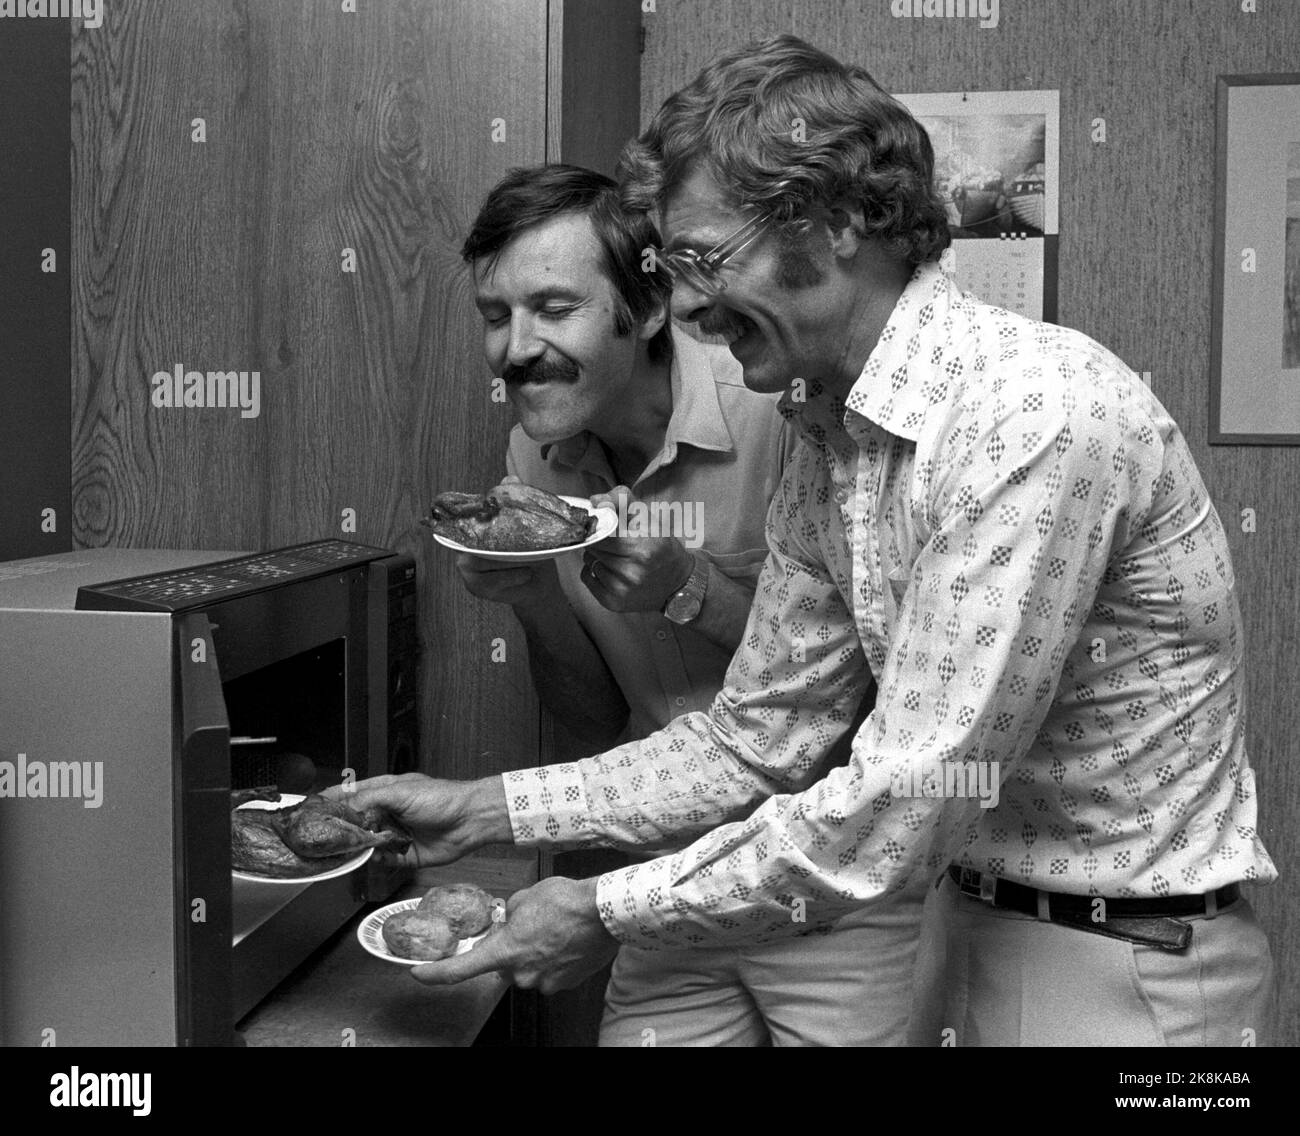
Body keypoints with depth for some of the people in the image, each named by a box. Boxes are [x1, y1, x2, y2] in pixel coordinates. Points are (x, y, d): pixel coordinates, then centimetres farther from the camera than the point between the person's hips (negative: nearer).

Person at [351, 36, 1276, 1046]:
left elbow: (903, 803, -28)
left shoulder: (1035, 417, -26)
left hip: (1123, 969, -7)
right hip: (973, 927, 7)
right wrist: (487, 809, 1)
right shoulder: (827, 448, 1)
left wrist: (611, 913, -19)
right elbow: (753, 742, 6)